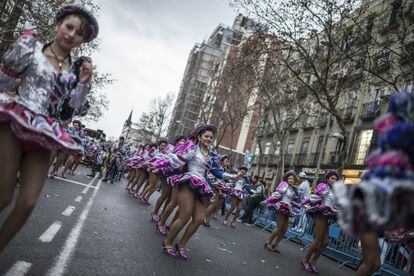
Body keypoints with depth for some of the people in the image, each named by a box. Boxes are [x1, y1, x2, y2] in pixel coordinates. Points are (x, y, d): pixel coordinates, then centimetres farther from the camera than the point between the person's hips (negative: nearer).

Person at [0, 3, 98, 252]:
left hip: (43, 138, 3)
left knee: (28, 203, -4)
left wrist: (83, 83, -1)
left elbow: (69, 112, 7)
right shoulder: (31, 47, 6)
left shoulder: (77, 70, 12)